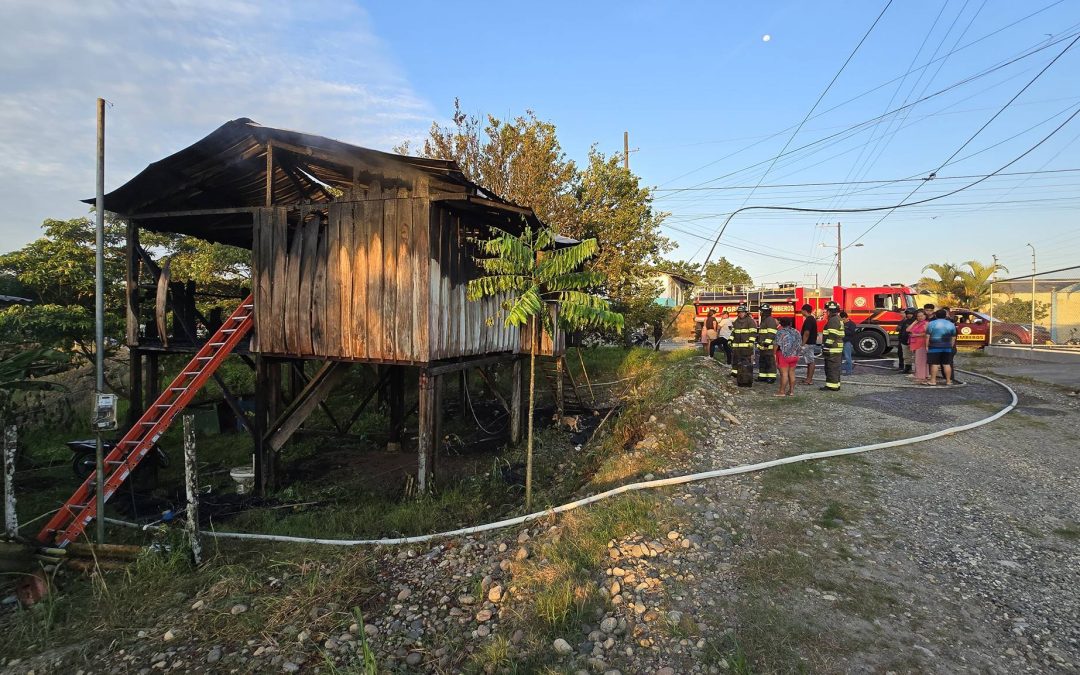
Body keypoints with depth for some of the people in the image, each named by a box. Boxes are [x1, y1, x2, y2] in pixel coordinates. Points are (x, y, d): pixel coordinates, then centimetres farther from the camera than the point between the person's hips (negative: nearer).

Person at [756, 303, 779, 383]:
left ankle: (771, 377, -5)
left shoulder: (771, 320, -12)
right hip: (763, 345, 10)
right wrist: (759, 342, 29)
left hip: (769, 346, -10)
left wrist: (768, 342, -27)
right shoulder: (763, 320, 20)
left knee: (770, 361, -7)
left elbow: (771, 333, -20)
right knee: (762, 361, 13)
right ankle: (762, 376, 19)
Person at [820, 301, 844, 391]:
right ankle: (835, 385, 19)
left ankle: (833, 386, -3)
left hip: (832, 350, -10)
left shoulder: (833, 320, -16)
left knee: (832, 368, -6)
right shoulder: (838, 320, 18)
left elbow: (831, 336, -22)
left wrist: (827, 348, -20)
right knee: (834, 368, 14)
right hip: (837, 349, 10)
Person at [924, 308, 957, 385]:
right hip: (947, 347, 4)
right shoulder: (951, 324, 10)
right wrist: (951, 346, 20)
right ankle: (948, 380, 11)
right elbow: (953, 337, 13)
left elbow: (928, 336, -7)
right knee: (946, 364, 8)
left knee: (934, 364, -4)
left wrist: (927, 346, -2)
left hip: (935, 347, -4)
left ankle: (933, 380, -5)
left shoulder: (932, 323, -4)